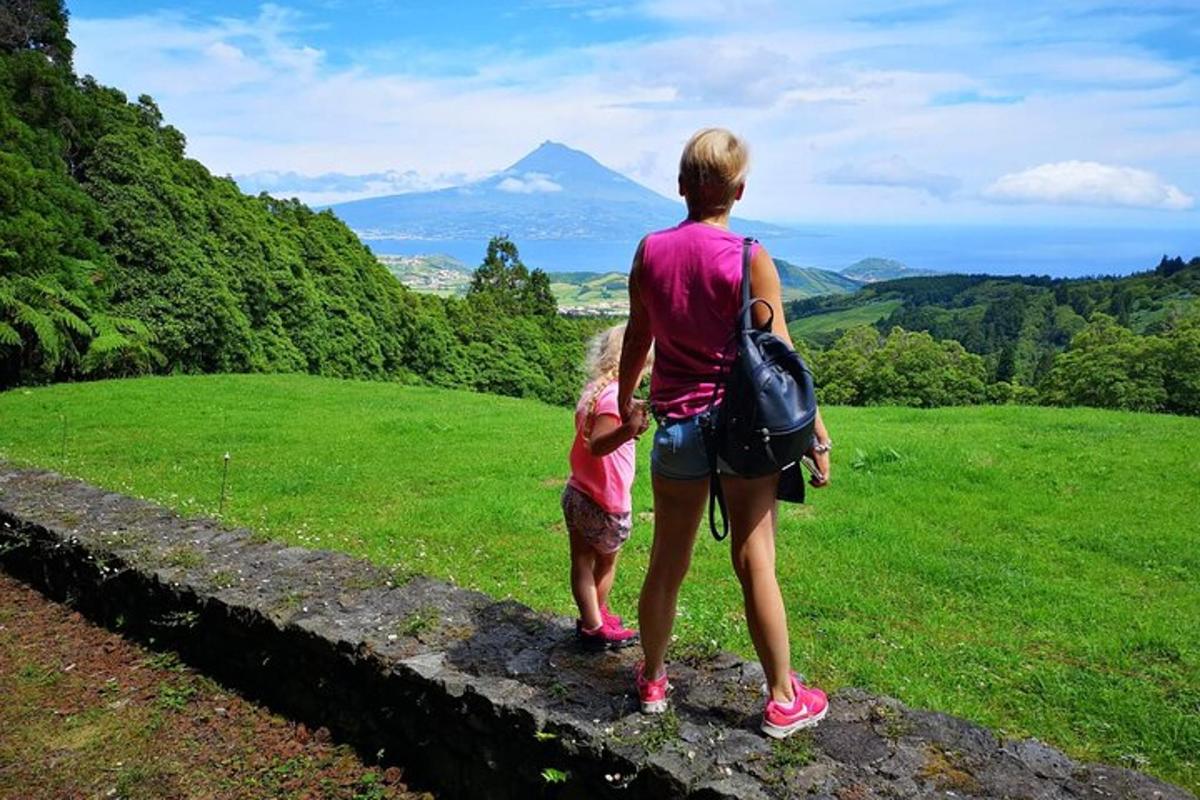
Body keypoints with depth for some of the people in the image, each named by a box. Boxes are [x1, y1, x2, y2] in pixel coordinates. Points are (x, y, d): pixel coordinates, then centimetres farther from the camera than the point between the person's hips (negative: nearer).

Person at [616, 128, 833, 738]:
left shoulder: (650, 251, 0)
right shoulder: (750, 259, -11)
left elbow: (637, 339, 10)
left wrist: (625, 400, 26)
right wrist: (818, 435, -3)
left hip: (677, 429, 3)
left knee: (666, 565, 15)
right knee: (755, 566, 7)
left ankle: (653, 681, 34)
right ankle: (783, 702, 22)